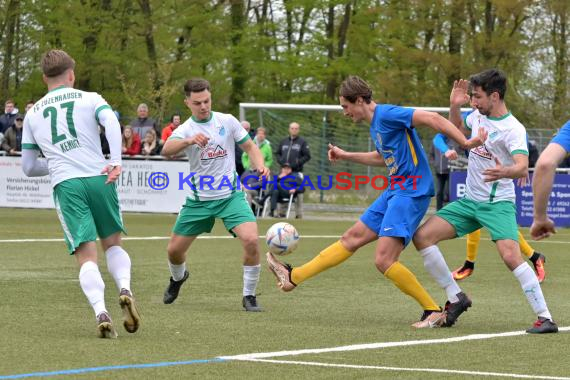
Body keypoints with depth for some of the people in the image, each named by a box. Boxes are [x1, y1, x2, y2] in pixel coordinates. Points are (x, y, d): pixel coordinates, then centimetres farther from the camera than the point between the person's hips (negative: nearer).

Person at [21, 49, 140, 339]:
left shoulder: (33, 114, 19)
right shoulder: (89, 99, 12)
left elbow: (28, 167, 22)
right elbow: (111, 122, -10)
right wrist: (116, 162, -18)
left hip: (65, 185, 0)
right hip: (99, 179, 0)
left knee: (87, 256, -2)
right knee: (113, 244, 19)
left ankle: (100, 312, -24)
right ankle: (125, 290, -8)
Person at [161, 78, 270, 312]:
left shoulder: (227, 121, -3)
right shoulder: (186, 129, -8)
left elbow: (249, 146, 8)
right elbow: (166, 150, -29)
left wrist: (260, 166, -13)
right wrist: (189, 141, -50)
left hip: (230, 195, -1)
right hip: (199, 199, 1)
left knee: (251, 240, -24)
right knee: (174, 249, 6)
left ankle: (249, 296, -7)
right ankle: (178, 278, 44)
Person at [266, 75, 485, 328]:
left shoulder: (387, 114, -14)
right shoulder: (374, 126, 15)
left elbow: (432, 119, -22)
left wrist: (465, 143, -28)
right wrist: (346, 156, 35)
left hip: (411, 193, -10)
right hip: (395, 191, 10)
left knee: (384, 261, -16)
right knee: (352, 238, 15)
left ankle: (434, 312, -8)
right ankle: (293, 277, 22)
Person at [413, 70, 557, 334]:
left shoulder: (513, 129, -17)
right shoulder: (479, 115, 5)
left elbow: (522, 167, -33)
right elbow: (457, 130, 28)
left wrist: (505, 172, -55)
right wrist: (454, 106, 9)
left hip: (498, 203, -8)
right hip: (469, 201, 8)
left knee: (511, 255, -28)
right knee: (422, 236, -4)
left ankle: (545, 318, -20)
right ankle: (456, 297, 5)